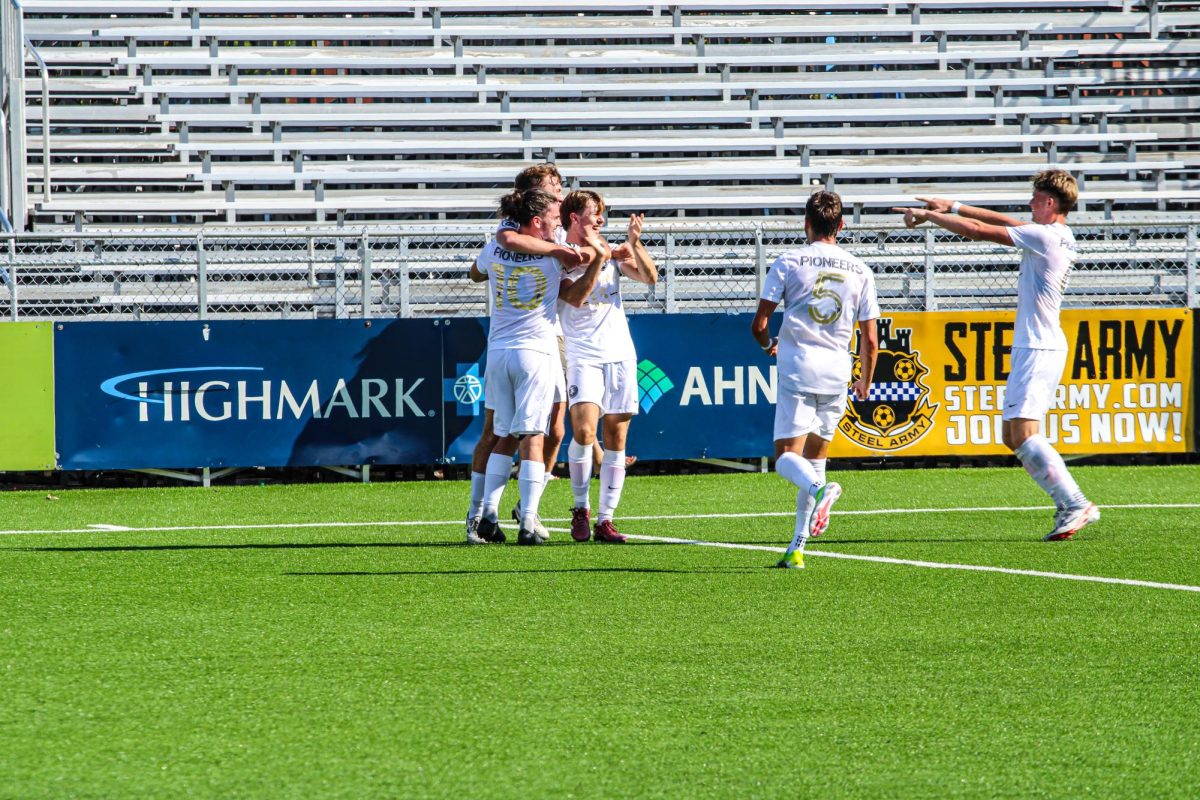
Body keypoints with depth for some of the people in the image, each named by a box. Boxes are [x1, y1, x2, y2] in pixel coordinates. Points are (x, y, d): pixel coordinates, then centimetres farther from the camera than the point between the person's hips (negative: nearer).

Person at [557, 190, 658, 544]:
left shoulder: (611, 253, 12)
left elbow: (650, 278, 3)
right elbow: (577, 297, -16)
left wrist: (635, 245, -11)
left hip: (620, 355, 4)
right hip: (584, 357, -4)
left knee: (616, 440, 1)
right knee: (584, 430, -20)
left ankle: (605, 520, 6)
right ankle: (581, 509, -2)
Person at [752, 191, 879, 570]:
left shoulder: (789, 262, -1)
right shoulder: (860, 272, 7)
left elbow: (759, 324, -2)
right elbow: (870, 340, 8)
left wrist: (769, 345, 21)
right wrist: (865, 382, 25)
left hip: (797, 369, -3)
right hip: (837, 374, 3)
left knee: (787, 456, -3)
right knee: (814, 457, 14)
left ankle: (819, 489, -38)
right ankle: (797, 548, 11)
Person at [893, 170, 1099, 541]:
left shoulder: (1045, 236, -15)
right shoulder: (1059, 236, 13)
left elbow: (979, 231, -11)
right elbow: (1000, 221, 22)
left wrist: (928, 215, -1)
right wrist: (952, 207, 18)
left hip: (1039, 350, -10)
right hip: (1028, 348, 10)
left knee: (1024, 433, -17)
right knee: (1012, 437, 9)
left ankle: (1075, 504, -18)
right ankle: (1068, 505, 9)